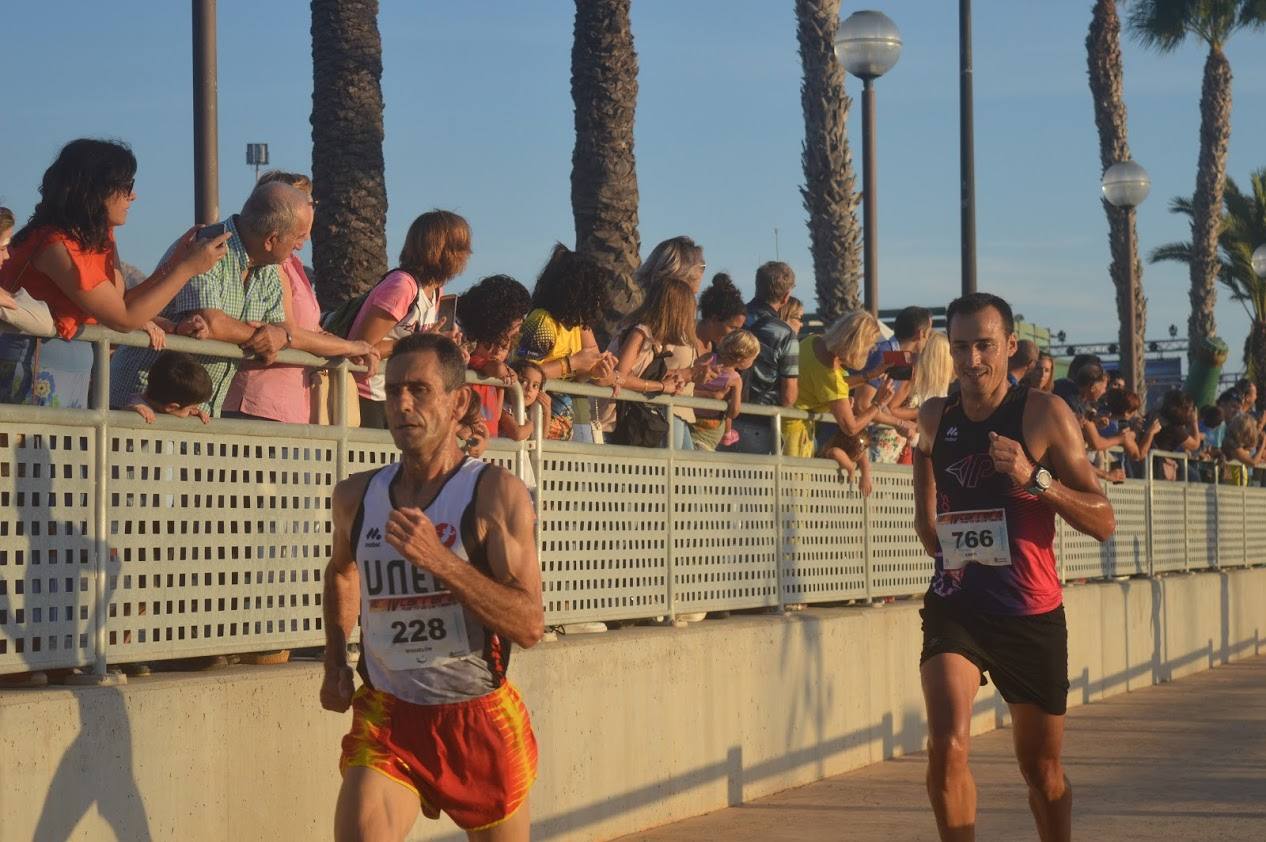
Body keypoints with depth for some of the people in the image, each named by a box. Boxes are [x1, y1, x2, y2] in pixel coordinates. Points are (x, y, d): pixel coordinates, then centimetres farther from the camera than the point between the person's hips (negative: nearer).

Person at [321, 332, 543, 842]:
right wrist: (335, 663, 13)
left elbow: (530, 626, -20)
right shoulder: (356, 496, 2)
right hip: (386, 715, 2)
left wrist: (439, 559, -29)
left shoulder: (495, 492, -11)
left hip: (481, 720, -2)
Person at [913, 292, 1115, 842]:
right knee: (947, 745, -21)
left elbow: (1103, 522, -11)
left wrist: (1035, 478, -23)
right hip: (955, 606, 2)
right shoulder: (935, 418, 5)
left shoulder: (1045, 414, -6)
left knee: (1042, 770, 12)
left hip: (1032, 615, -1)